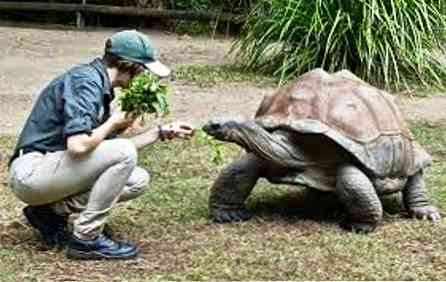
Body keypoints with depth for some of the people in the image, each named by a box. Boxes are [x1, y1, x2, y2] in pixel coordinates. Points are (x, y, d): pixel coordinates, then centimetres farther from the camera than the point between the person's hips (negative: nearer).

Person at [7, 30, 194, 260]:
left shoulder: (100, 85, 14)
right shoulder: (85, 81, -17)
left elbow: (110, 148, 22)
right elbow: (78, 145, -29)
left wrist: (162, 132, 22)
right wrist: (115, 122, -12)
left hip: (51, 169, 10)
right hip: (31, 170, -10)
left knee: (137, 180, 7)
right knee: (125, 154, -21)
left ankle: (51, 210, 7)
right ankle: (86, 239, -12)